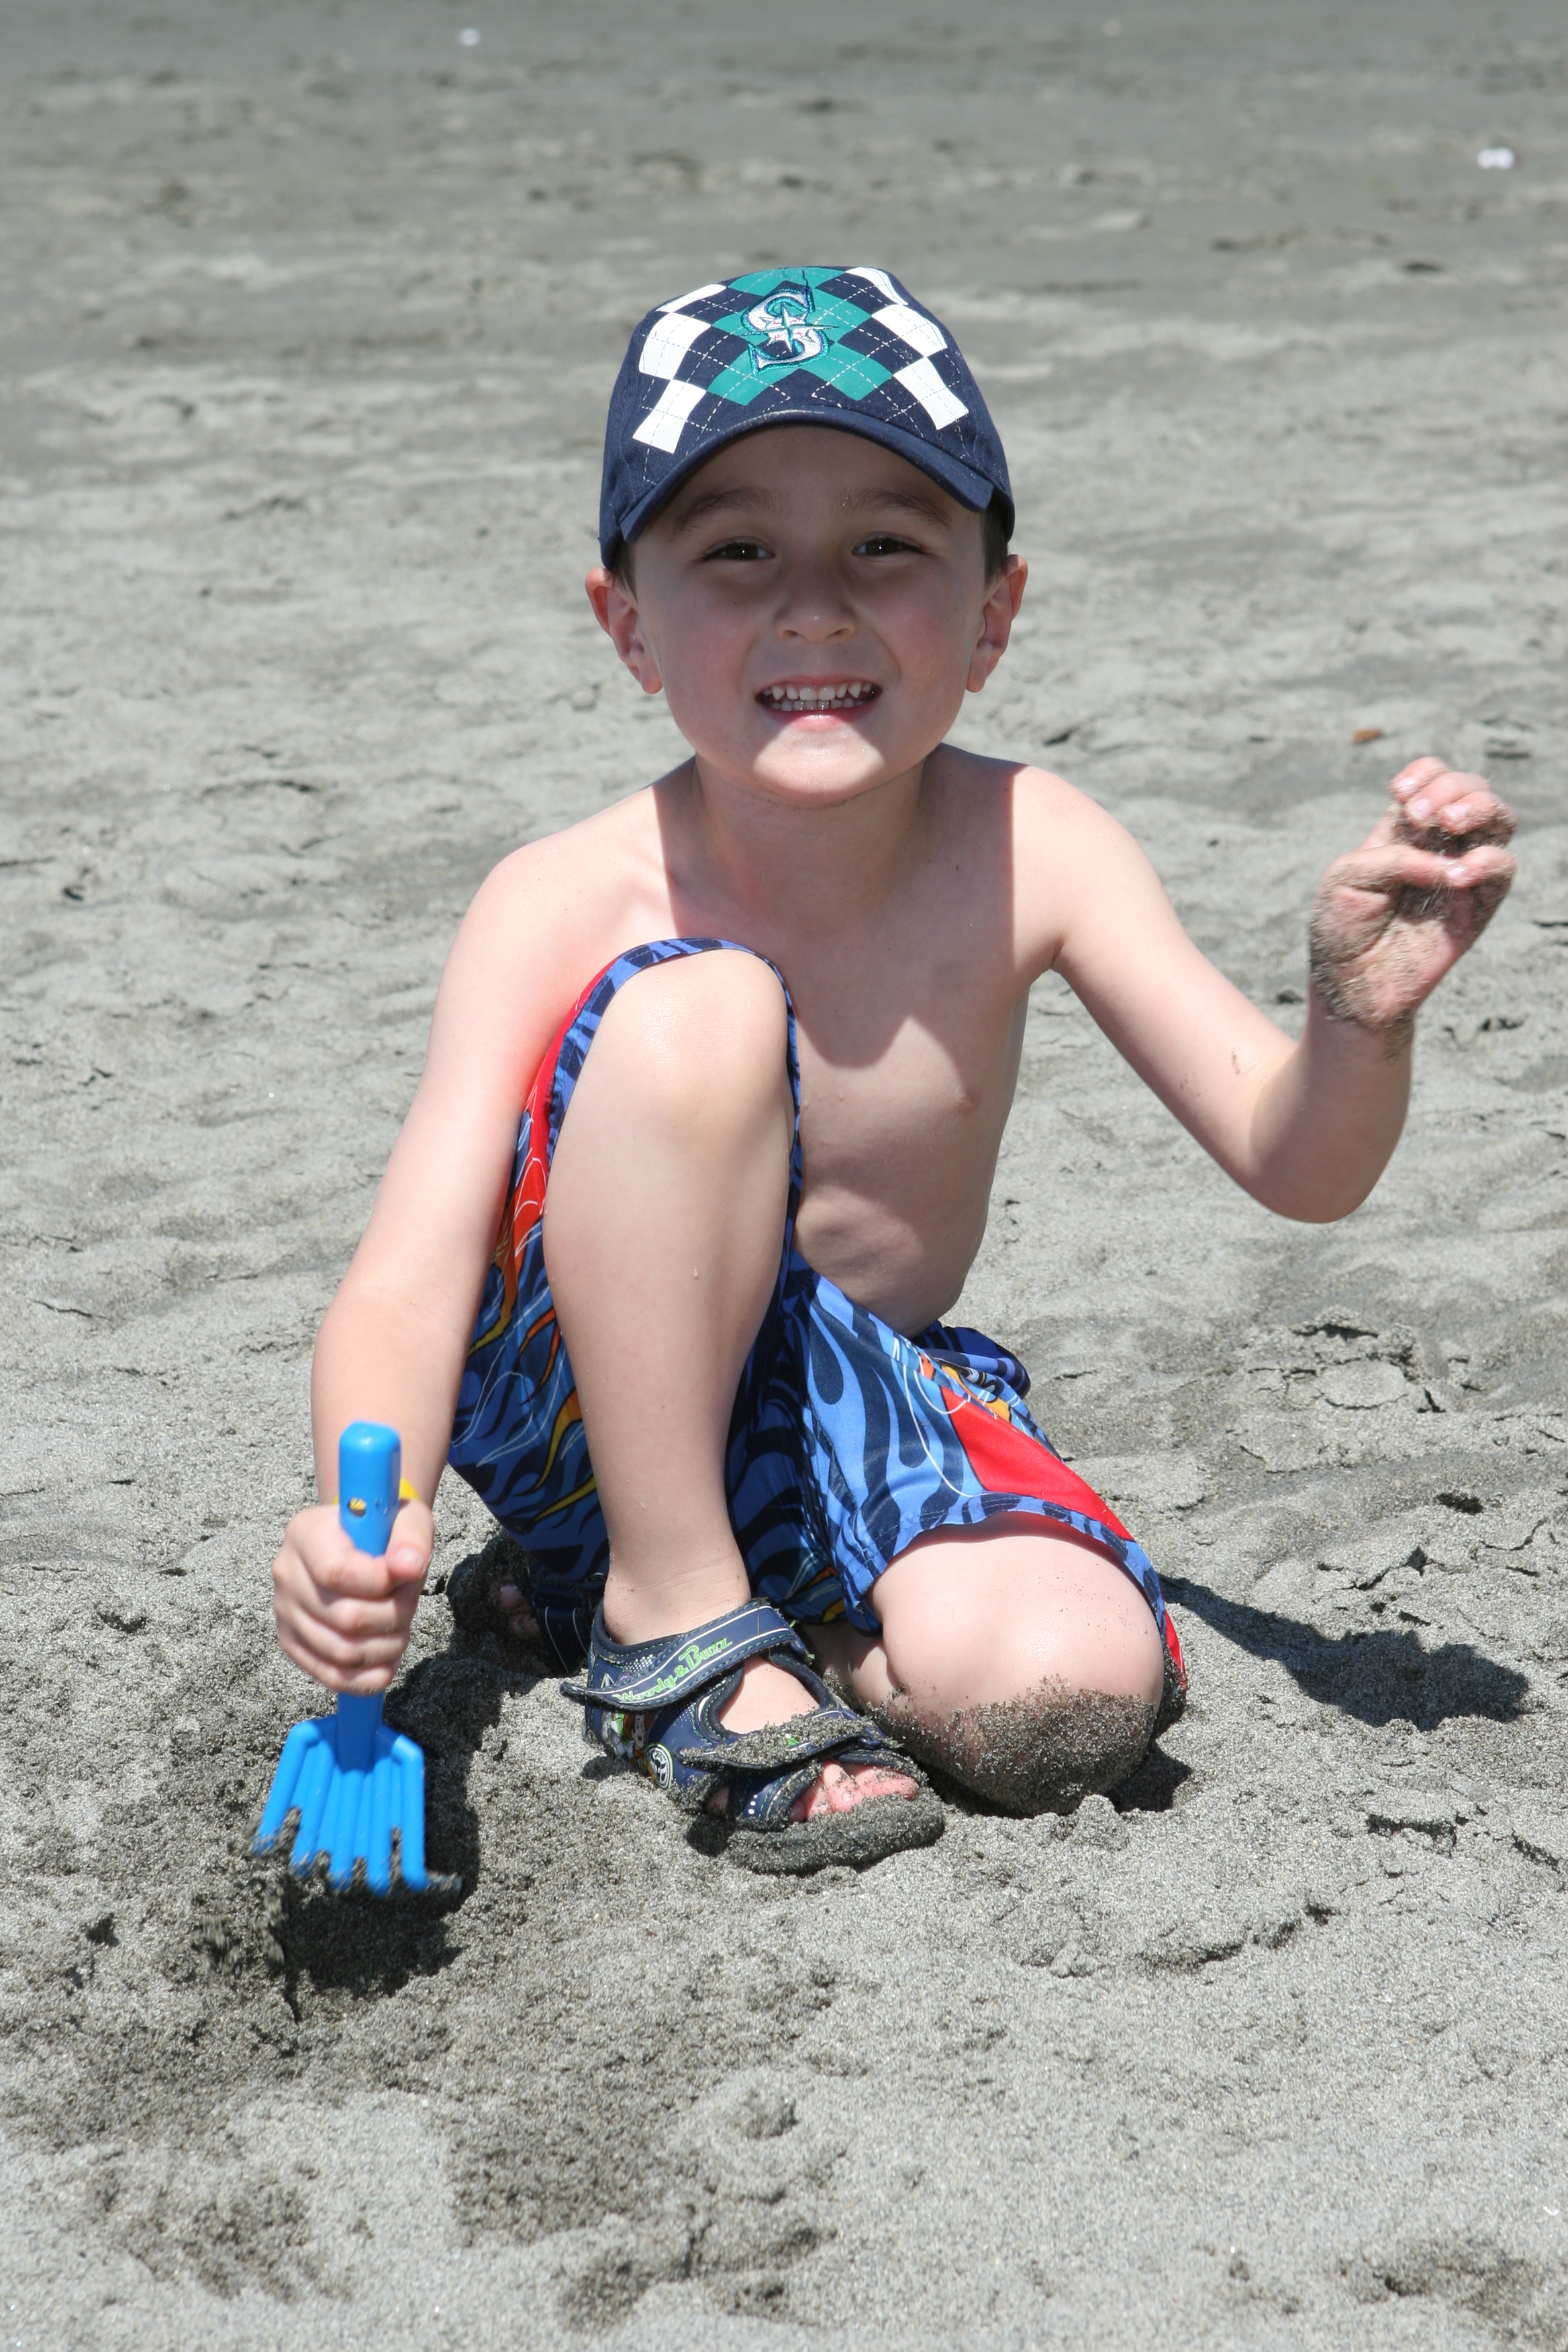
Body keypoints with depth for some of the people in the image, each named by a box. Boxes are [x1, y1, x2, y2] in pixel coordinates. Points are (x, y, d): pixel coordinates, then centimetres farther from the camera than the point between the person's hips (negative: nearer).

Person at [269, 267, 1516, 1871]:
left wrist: (1362, 1016, -35)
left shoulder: (1029, 853, -12)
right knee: (699, 1007, -30)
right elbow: (410, 1272, -26)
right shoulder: (566, 907, -19)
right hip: (591, 1393, -2)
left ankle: (772, 1605, 5)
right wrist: (367, 1512, -47)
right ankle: (672, 1613, -16)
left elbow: (1292, 1166, -12)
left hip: (860, 1417, 3)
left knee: (1072, 1692, -28)